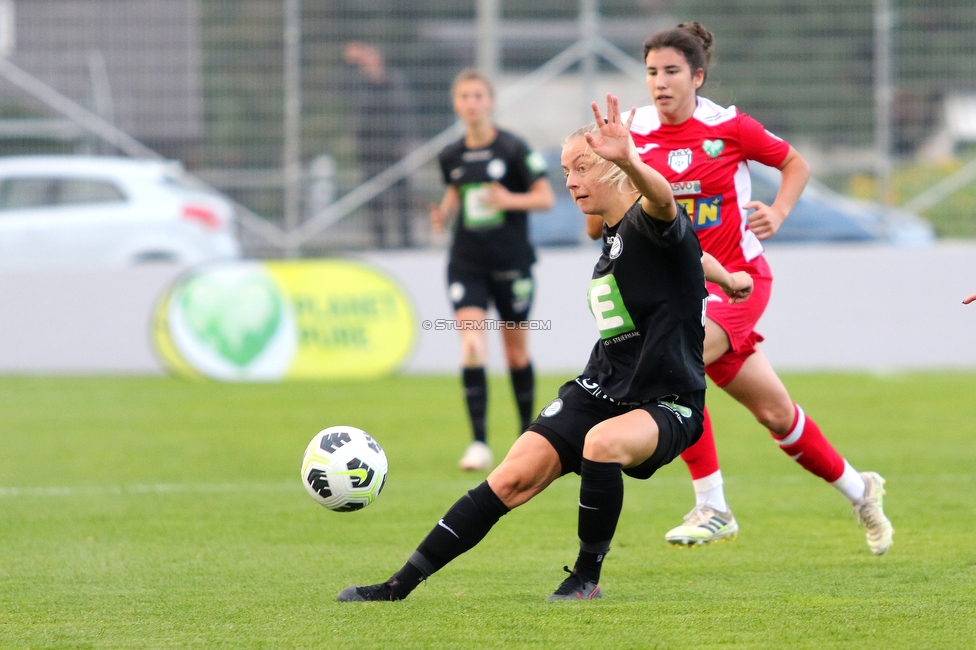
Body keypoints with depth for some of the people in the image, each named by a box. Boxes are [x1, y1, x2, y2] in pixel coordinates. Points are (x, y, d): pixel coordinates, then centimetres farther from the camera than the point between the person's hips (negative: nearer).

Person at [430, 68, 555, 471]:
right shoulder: (451, 157, 4)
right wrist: (444, 213, 0)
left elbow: (546, 197, -6)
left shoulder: (513, 149, -8)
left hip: (510, 263, -2)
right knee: (472, 343, -15)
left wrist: (510, 200, -22)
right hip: (467, 263, 2)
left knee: (516, 351, 8)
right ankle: (479, 444, -16)